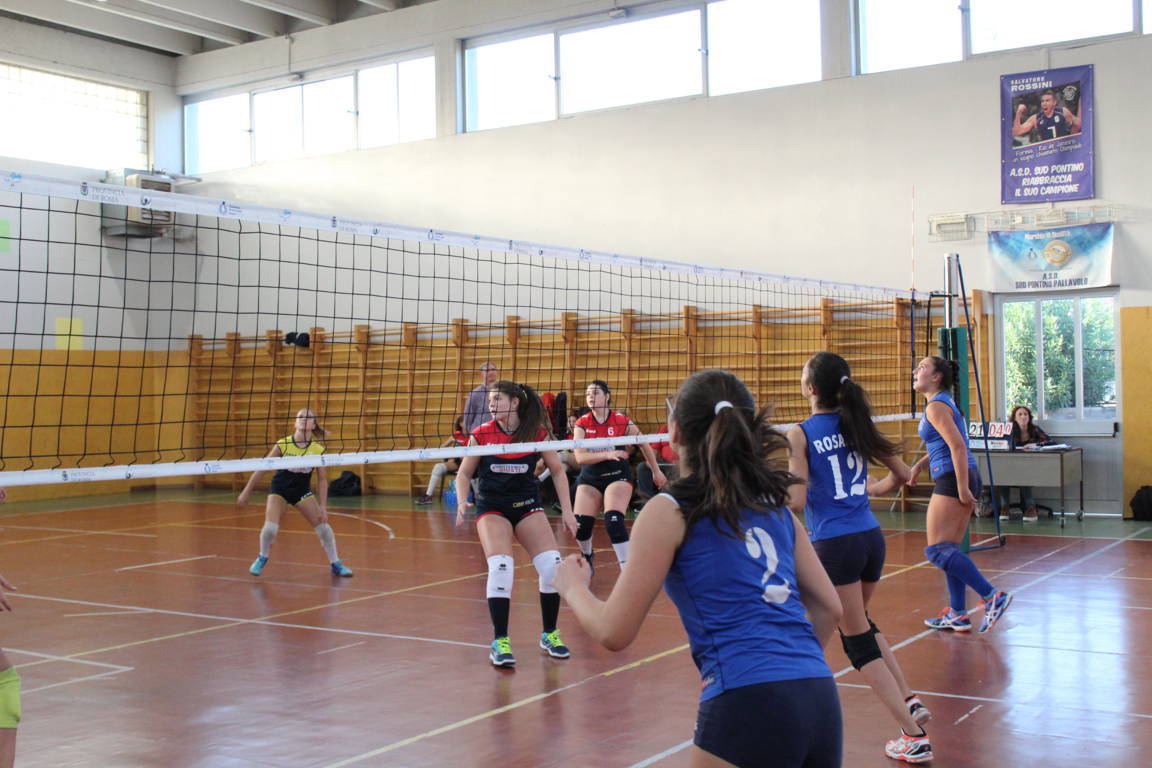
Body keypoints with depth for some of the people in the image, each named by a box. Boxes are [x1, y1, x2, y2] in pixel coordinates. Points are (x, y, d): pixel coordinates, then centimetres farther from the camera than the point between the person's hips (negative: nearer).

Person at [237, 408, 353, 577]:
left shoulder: (318, 449, -13)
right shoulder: (283, 444, -17)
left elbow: (322, 479, -5)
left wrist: (322, 506, -10)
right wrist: (246, 492, -5)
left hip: (302, 490, 2)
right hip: (279, 489, -1)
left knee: (323, 526, -6)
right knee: (270, 528, -18)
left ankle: (336, 564, 14)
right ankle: (262, 558, 13)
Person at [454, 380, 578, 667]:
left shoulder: (537, 433, -5)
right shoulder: (481, 434, -5)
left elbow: (558, 471, 6)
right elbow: (464, 474, 4)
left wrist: (567, 510, 1)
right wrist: (462, 502, -14)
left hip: (528, 506, 1)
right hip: (492, 508, -1)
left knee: (553, 565, -13)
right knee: (500, 567, -24)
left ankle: (549, 635, 10)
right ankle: (500, 642, -8)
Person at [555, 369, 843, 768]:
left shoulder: (668, 512, -1)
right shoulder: (775, 506, 15)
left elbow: (613, 633, -1)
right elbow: (829, 608, 20)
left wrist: (573, 587, 17)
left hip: (748, 705, -6)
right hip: (822, 700, 6)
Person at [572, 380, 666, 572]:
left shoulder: (622, 421, -8)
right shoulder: (582, 424, -4)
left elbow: (644, 445, 7)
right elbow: (580, 457, -16)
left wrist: (656, 471, 13)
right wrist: (607, 454, -30)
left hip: (617, 476, -3)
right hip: (589, 478, 3)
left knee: (613, 520, -24)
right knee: (581, 524, -8)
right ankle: (587, 556, 26)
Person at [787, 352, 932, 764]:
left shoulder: (801, 434, -10)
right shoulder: (856, 424, 7)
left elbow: (796, 501, -16)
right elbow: (902, 474, 13)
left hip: (834, 544, -6)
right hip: (872, 537, 6)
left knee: (858, 641, 5)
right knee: (861, 623, 30)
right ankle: (910, 700, 22)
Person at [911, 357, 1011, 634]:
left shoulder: (937, 406, -12)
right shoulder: (942, 403, 18)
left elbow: (958, 447, -20)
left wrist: (962, 489, -21)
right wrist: (919, 466, 17)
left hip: (954, 479, -10)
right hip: (964, 479, 10)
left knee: (936, 550, -10)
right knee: (948, 549, 13)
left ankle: (992, 596, -13)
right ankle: (957, 615, 16)